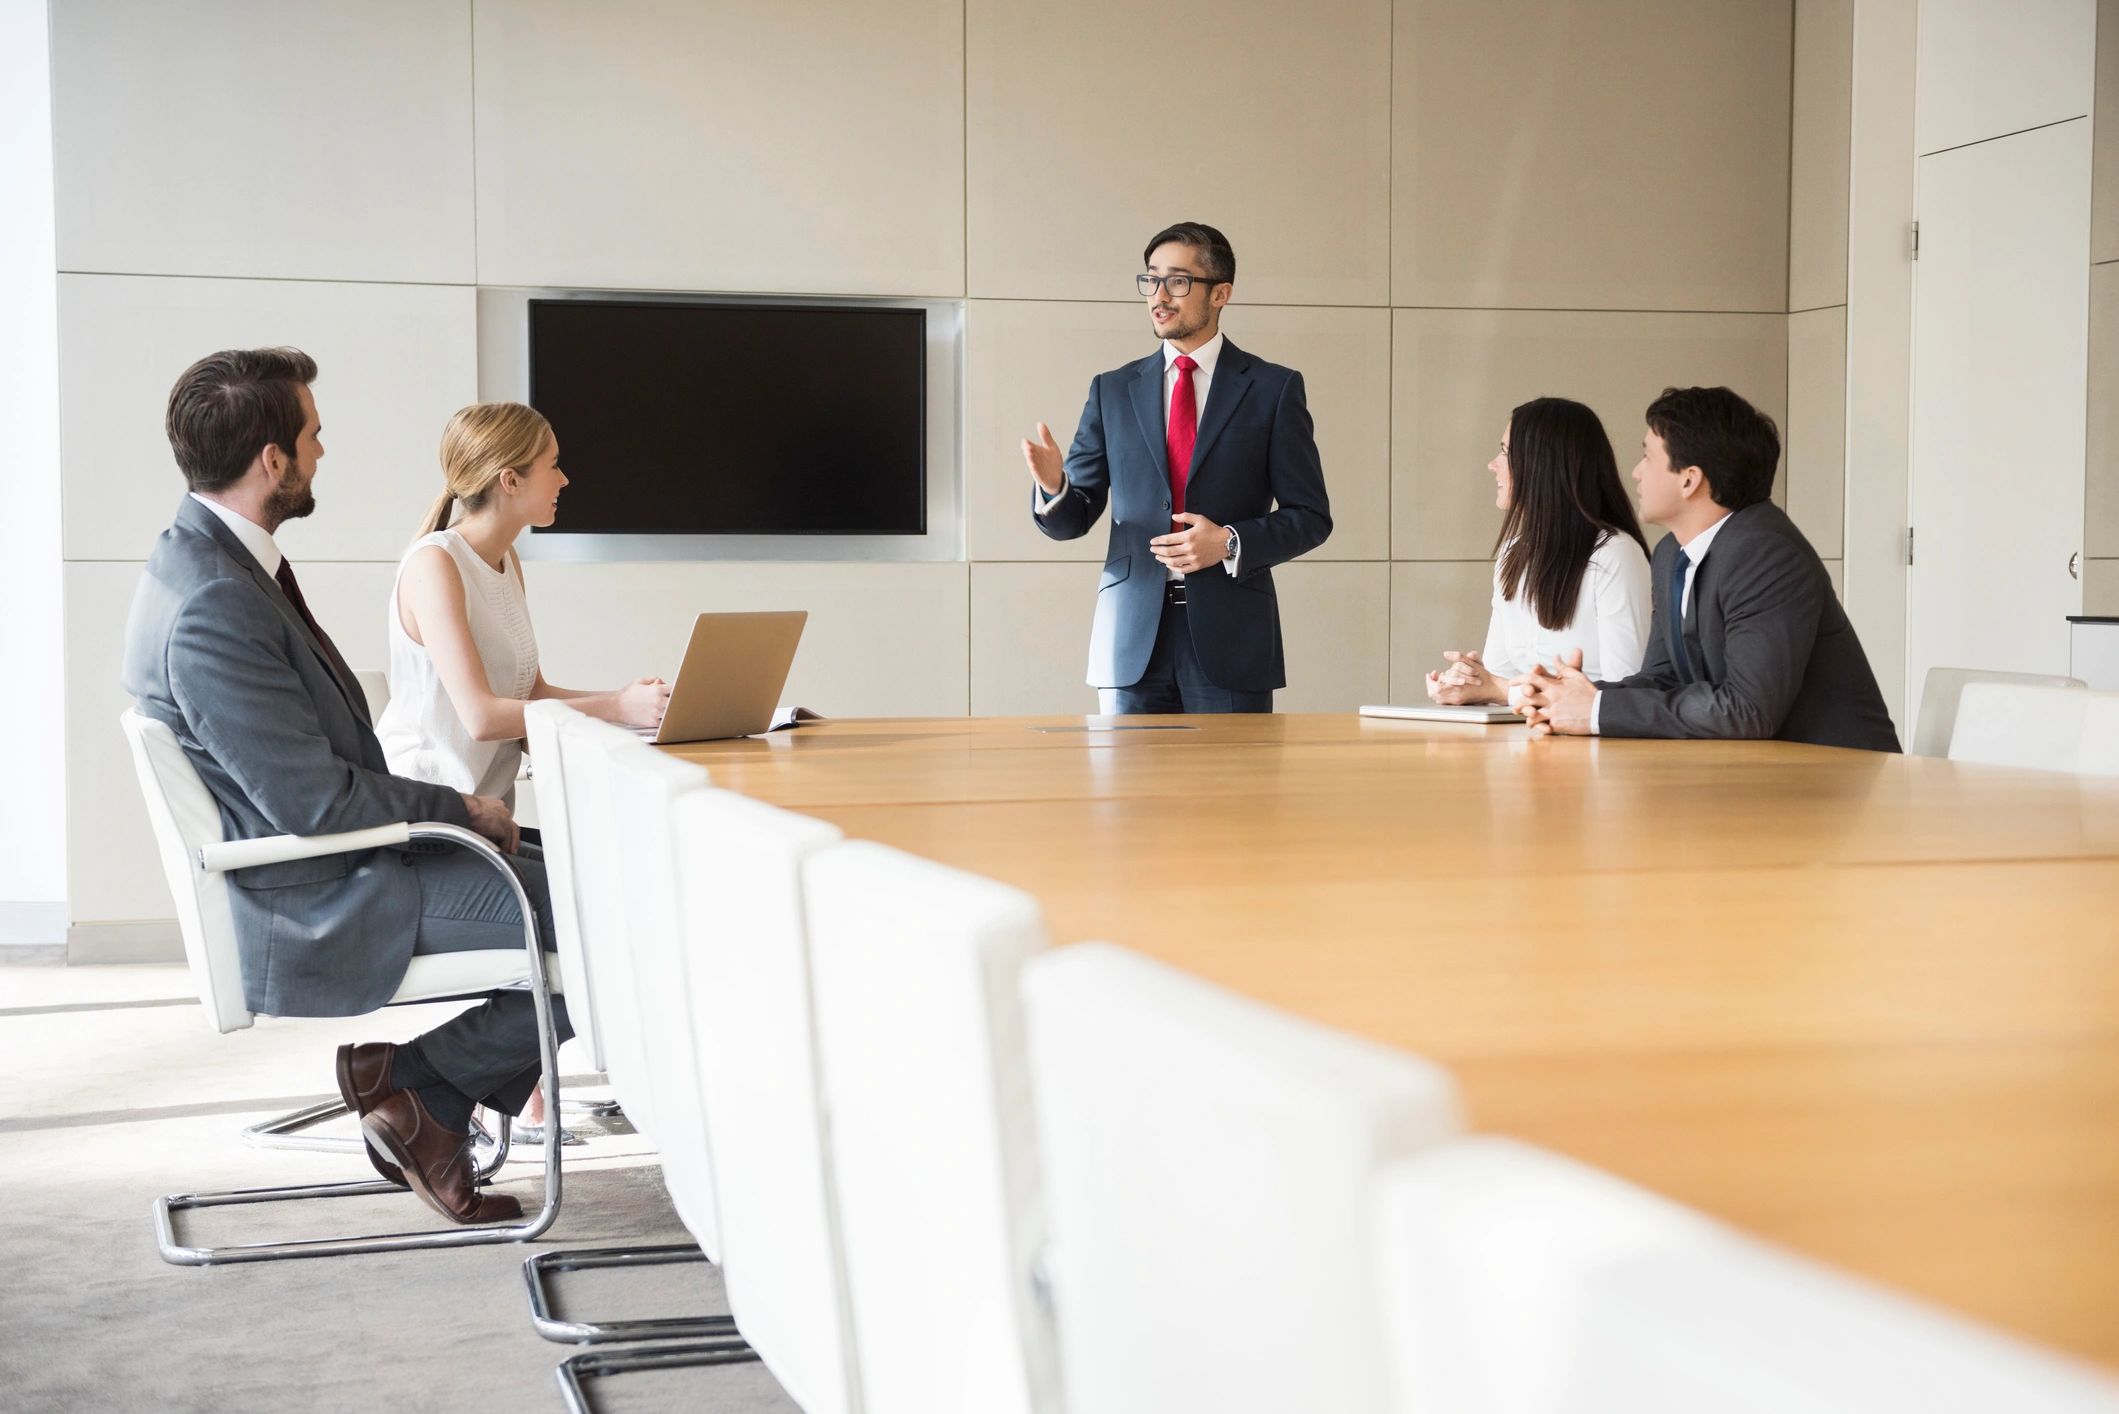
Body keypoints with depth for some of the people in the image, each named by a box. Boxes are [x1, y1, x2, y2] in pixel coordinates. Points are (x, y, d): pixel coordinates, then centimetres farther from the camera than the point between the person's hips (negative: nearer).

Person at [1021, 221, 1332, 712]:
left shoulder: (1272, 388, 4)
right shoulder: (1112, 390, 11)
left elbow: (1310, 517, 3)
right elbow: (1073, 518, 9)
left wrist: (1230, 544, -13)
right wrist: (1054, 486, -13)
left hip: (1230, 640, -2)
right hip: (1132, 643, 2)